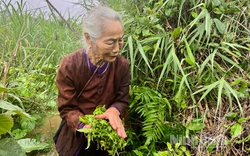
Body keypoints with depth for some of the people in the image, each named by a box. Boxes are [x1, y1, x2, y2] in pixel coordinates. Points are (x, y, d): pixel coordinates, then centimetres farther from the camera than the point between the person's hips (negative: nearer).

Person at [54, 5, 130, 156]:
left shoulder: (122, 65, -15)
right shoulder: (69, 65, -23)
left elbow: (122, 100, -6)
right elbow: (67, 109, -18)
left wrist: (114, 111, -30)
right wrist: (85, 126, -37)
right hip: (77, 137, -2)